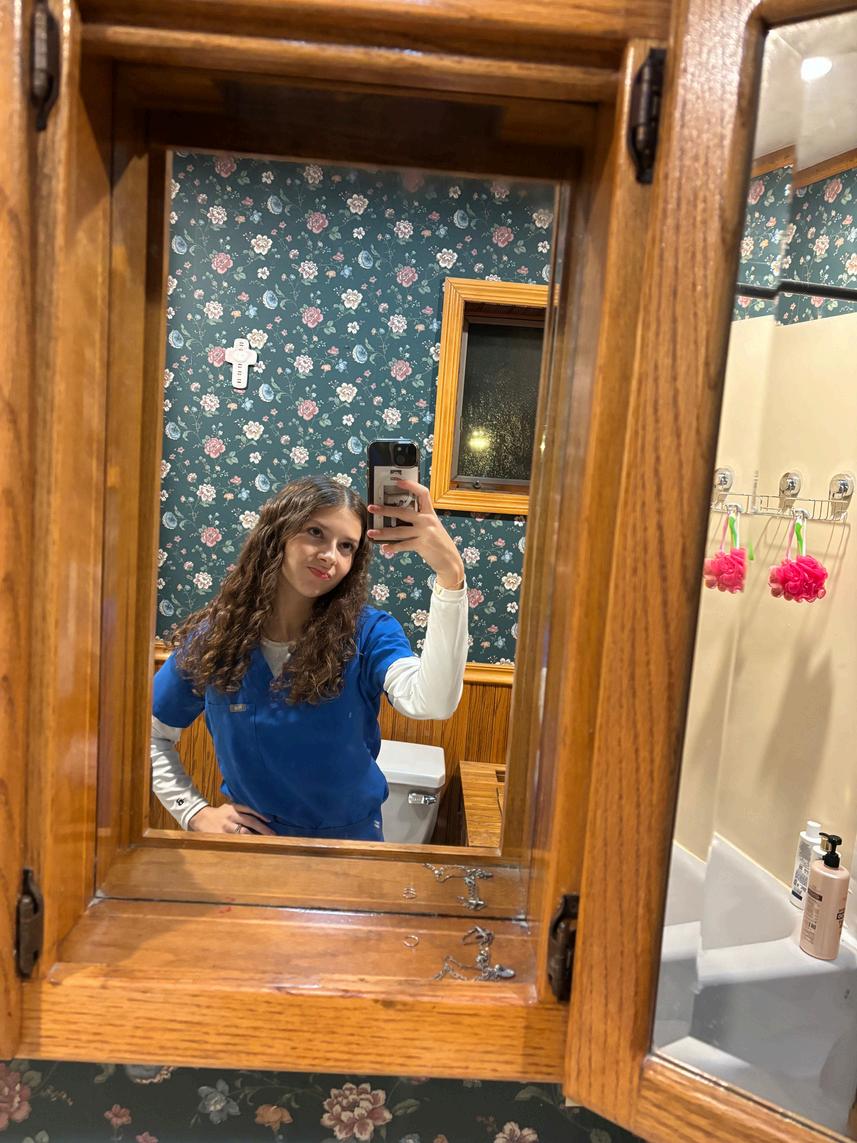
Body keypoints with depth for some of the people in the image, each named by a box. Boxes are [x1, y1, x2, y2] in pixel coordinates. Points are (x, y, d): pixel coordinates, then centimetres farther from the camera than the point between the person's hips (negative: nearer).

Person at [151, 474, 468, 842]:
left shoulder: (368, 633, -14)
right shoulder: (213, 637, -8)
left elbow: (431, 702, -35)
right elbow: (150, 735, 6)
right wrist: (195, 812, -4)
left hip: (349, 839, 0)